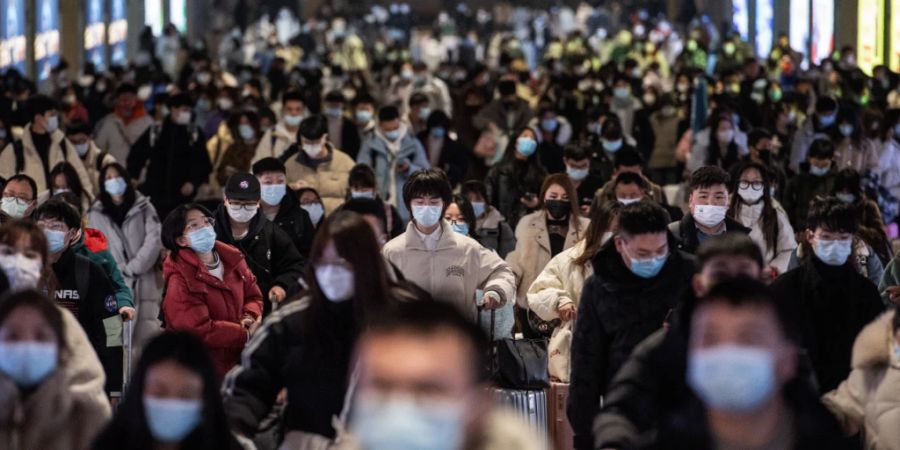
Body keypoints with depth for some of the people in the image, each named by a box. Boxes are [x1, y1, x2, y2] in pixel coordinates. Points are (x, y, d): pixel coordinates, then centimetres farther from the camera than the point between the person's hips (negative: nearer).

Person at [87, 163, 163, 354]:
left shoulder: (144, 208, 10)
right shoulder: (96, 214, 11)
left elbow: (153, 242, 0)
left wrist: (130, 269, -6)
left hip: (143, 286, 0)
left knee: (146, 337, -11)